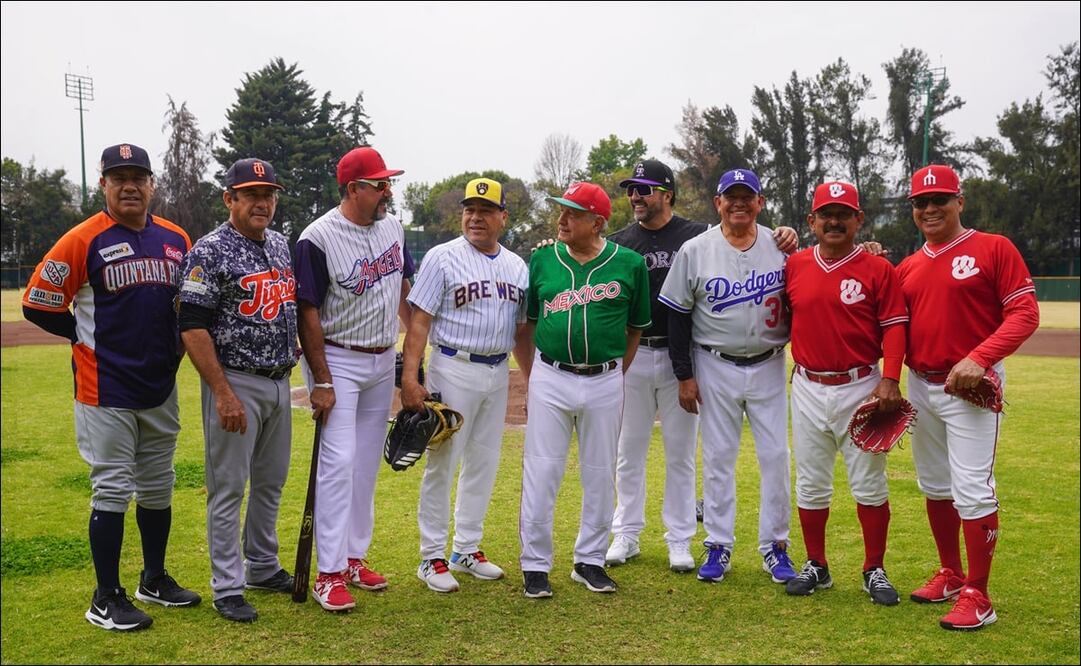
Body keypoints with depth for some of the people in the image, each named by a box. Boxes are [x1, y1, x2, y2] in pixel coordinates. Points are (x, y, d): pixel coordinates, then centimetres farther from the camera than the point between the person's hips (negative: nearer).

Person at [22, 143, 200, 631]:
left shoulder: (176, 240, 6)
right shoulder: (83, 240, -9)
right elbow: (37, 303, -6)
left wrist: (177, 343, 6)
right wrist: (88, 337, -3)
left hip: (161, 387, 6)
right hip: (105, 390, -6)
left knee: (158, 486, 15)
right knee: (112, 491, -2)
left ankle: (154, 580, 31)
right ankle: (106, 600, 10)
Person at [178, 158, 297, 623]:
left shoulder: (282, 245, 10)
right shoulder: (210, 251, -12)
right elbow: (193, 328, -17)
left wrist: (291, 347, 10)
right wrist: (223, 394, -20)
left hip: (279, 380, 7)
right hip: (235, 382, -7)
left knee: (271, 481, 16)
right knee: (228, 486, 0)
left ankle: (262, 567, 32)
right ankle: (227, 587, 9)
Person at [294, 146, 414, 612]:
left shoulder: (393, 228, 4)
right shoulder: (318, 238, -16)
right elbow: (308, 312, -15)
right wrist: (321, 382, -17)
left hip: (383, 362, 7)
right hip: (338, 360, -6)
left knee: (367, 464, 11)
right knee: (339, 461, -10)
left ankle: (354, 557, 23)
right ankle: (329, 574, -3)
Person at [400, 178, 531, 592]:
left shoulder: (517, 267, 11)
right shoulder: (442, 258, -5)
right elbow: (420, 322, -10)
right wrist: (410, 378, -19)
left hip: (498, 372, 6)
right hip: (454, 369, -6)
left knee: (484, 463, 12)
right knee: (443, 462, -2)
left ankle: (467, 549, 25)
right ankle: (432, 558, 9)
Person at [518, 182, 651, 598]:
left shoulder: (629, 264, -1)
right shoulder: (542, 260, 2)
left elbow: (636, 328, 9)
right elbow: (527, 324, 10)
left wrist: (615, 375, 4)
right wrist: (532, 379, 6)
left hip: (605, 382, 0)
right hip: (550, 380, 0)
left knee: (600, 474, 9)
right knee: (541, 471, 1)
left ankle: (590, 561, 24)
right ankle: (535, 564, 13)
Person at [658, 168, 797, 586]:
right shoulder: (695, 250, -3)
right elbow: (677, 315, -1)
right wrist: (684, 375, -3)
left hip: (769, 367, 1)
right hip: (716, 368, -1)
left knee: (776, 456, 3)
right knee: (717, 457, 5)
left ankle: (775, 546, 16)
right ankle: (718, 546, 15)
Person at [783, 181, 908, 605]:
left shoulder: (878, 269, -4)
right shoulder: (794, 266, 5)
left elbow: (894, 327, -7)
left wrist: (890, 380, -16)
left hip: (860, 388, -3)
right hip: (808, 389, 3)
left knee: (869, 484, 4)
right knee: (811, 485, 11)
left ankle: (874, 571, 18)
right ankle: (816, 566, 24)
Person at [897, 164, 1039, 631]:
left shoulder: (994, 249, -6)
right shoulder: (907, 267, 11)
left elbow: (1025, 314, -12)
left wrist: (978, 358, -24)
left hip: (971, 387, -6)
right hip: (920, 385, 7)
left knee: (972, 490, -8)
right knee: (934, 486, 16)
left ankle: (977, 597, 2)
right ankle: (950, 575, 31)